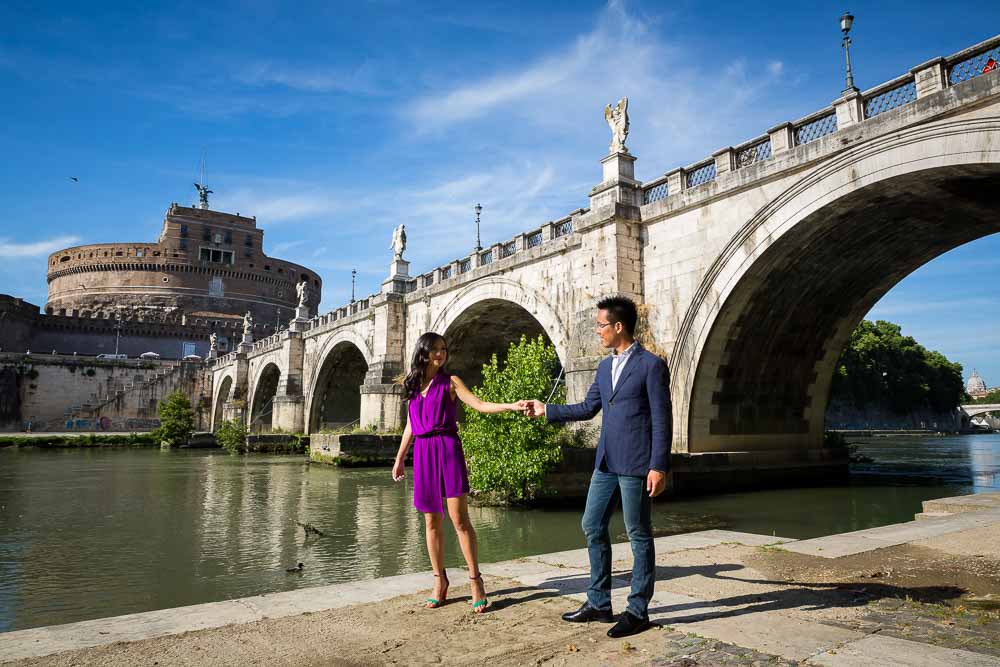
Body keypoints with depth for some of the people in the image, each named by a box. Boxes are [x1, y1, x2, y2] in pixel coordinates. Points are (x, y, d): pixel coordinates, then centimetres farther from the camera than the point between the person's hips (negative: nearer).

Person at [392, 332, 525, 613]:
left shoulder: (450, 381, 2)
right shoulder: (414, 384, 14)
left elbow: (479, 404, -10)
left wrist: (512, 406, -24)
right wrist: (399, 458, 20)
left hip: (447, 449, -4)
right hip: (423, 453, 4)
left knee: (459, 518, -8)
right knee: (432, 521, 8)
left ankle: (476, 581, 1)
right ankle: (440, 581, 19)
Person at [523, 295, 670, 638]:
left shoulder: (651, 364, -9)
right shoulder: (605, 366, 13)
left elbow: (661, 420, -11)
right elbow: (588, 408, 20)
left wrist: (658, 466, -16)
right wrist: (546, 410, 19)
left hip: (635, 465, -8)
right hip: (606, 463, 8)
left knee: (639, 535, 3)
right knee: (592, 527, 11)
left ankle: (638, 611, 17)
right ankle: (599, 603, 25)